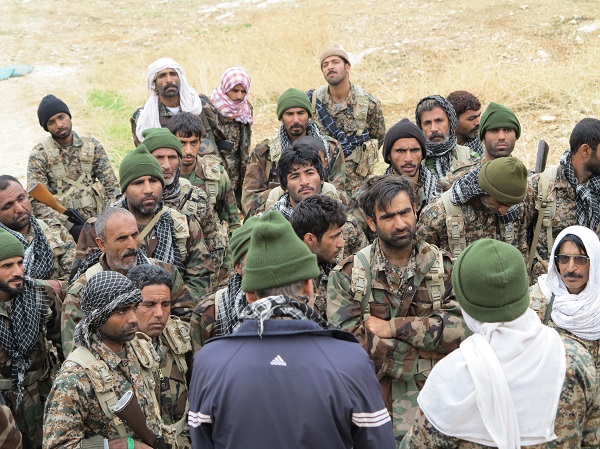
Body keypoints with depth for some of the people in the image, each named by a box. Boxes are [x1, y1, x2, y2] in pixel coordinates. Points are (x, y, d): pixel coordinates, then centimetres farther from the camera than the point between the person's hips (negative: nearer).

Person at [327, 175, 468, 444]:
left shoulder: (445, 268, 1)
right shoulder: (346, 277, -4)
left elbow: (461, 328, -14)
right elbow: (352, 343, -15)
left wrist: (391, 327, -17)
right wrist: (427, 358, -14)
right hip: (375, 411, -1)